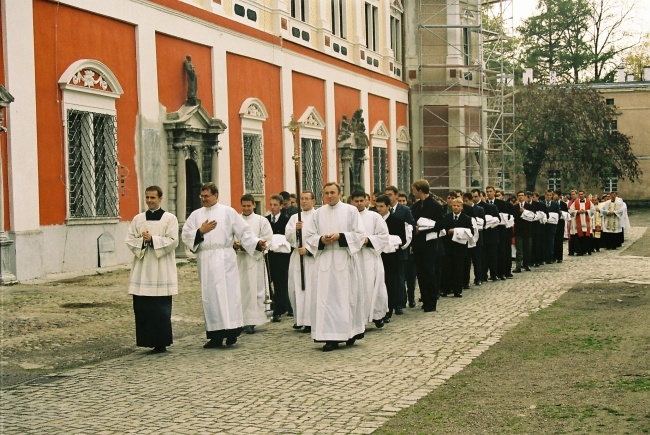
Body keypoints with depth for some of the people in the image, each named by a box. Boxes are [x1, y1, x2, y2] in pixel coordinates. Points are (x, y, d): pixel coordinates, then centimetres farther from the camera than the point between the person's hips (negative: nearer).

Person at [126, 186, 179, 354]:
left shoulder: (170, 218, 2)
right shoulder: (138, 219, 12)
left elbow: (173, 241, -8)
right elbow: (130, 240, 6)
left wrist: (153, 239, -16)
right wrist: (142, 241, -13)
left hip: (161, 269, -3)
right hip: (142, 269, 3)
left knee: (161, 308, -3)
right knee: (142, 307, 0)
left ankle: (161, 343, 4)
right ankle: (147, 340, 9)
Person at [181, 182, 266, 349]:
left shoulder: (228, 212, 5)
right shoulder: (196, 215, 14)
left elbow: (243, 231, 3)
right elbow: (186, 235, 8)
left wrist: (257, 242, -9)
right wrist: (200, 231, -7)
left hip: (225, 259, -3)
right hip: (205, 260, 3)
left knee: (228, 292, -7)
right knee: (210, 296, 2)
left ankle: (231, 332, -2)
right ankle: (215, 336, 6)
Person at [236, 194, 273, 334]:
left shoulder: (261, 221, 6)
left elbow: (267, 239, -4)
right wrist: (233, 244, -14)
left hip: (254, 259, -2)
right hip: (238, 259, 2)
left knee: (253, 289, -5)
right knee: (239, 289, 2)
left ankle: (251, 321, -6)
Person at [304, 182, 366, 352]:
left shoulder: (351, 211, 3)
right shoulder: (318, 213, 10)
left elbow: (359, 234, -1)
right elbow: (309, 235, 10)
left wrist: (340, 236, -14)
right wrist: (321, 240, -10)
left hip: (345, 260, -2)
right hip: (324, 260, 2)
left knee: (346, 296, 1)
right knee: (325, 297, -3)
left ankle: (350, 333, 15)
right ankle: (330, 337, -1)